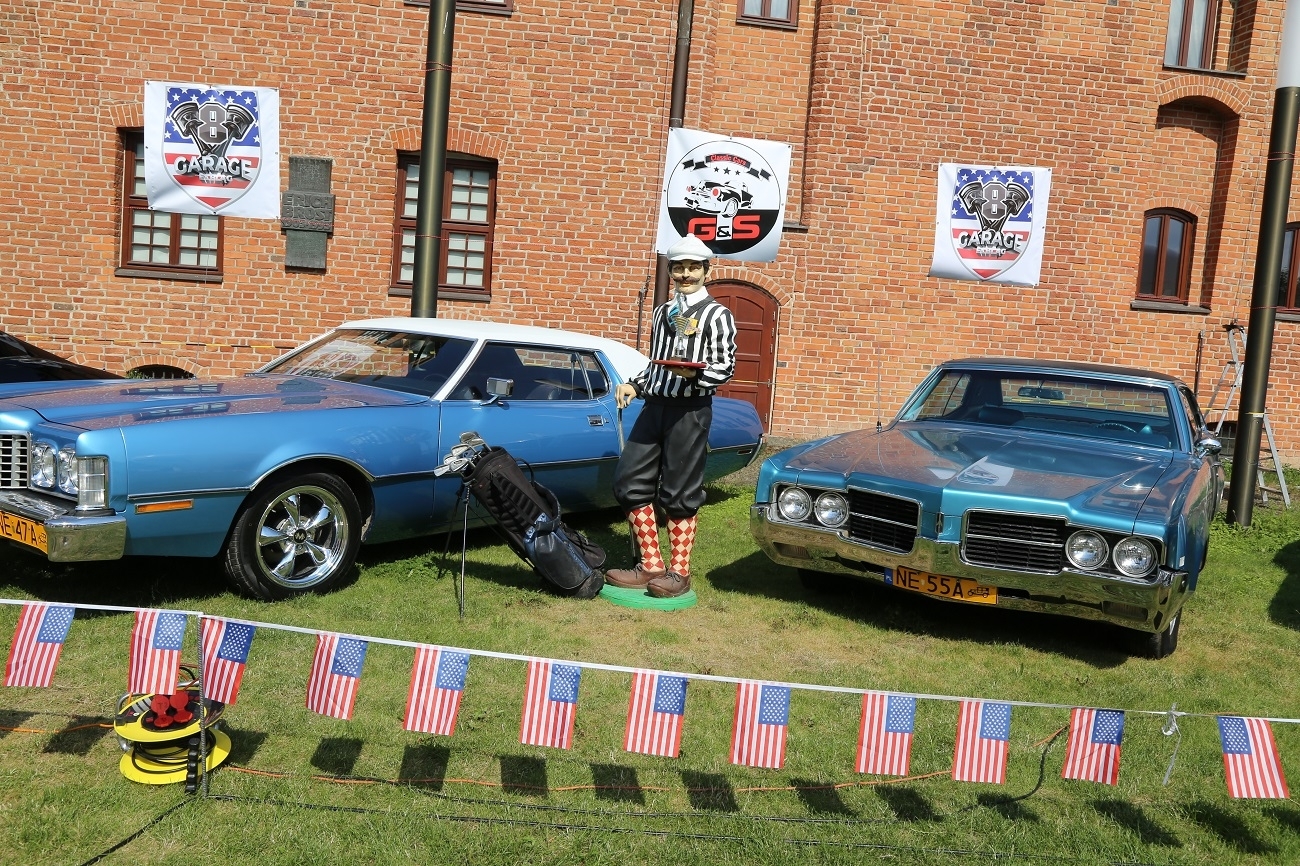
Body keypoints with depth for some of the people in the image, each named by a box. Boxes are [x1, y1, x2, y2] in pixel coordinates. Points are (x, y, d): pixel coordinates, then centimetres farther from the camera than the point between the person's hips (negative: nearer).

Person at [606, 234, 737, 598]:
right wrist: (633, 384, 7)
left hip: (690, 411, -7)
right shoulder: (662, 312, 17)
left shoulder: (717, 315, -3)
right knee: (630, 483, 5)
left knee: (679, 493, -1)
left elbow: (725, 368, -8)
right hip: (654, 407, 7)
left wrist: (693, 373, -25)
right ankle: (651, 565, 16)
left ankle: (679, 573, 12)